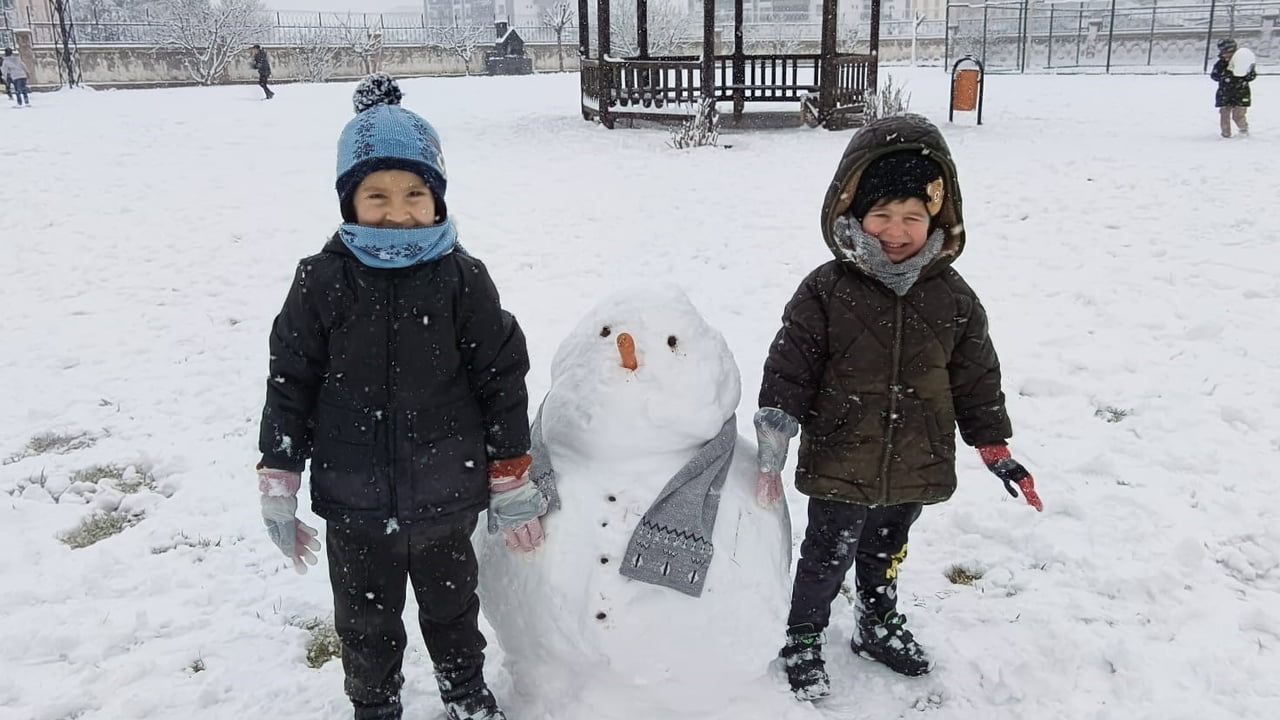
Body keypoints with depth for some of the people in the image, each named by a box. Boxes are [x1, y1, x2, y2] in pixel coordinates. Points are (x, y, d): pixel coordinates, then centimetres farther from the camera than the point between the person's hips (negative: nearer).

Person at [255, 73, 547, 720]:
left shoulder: (461, 279, -11)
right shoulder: (322, 282, -10)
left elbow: (502, 378, -6)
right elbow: (289, 383, -3)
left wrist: (512, 482, -3)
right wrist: (277, 485, -2)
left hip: (445, 499, 0)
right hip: (355, 504, 0)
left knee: (452, 606, 24)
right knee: (366, 624, 20)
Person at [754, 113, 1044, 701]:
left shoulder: (952, 299, -4)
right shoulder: (825, 290, -14)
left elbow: (976, 378, 6)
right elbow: (788, 369, -13)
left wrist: (995, 449, 9)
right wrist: (770, 453, -18)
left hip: (915, 469, 3)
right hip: (839, 466, -3)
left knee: (885, 554, 25)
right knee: (827, 559, 11)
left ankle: (879, 626, 48)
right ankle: (802, 640, 33)